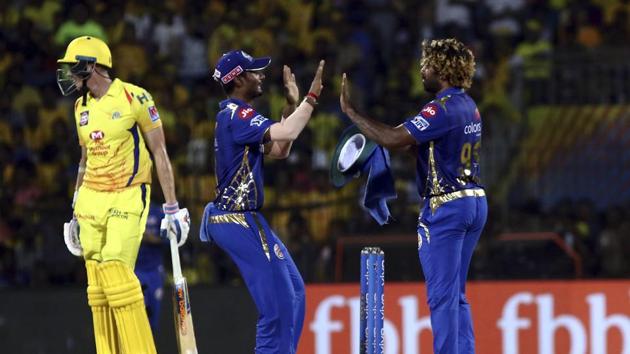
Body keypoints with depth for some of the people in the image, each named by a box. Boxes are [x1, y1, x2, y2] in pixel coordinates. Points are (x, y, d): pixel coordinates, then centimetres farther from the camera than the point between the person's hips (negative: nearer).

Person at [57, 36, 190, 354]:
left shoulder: (134, 98, -8)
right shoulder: (82, 107, 13)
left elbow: (159, 153, -4)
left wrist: (172, 208, -6)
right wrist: (75, 214, 22)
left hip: (127, 197, -6)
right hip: (91, 198, 6)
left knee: (117, 273, -18)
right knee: (98, 284, 0)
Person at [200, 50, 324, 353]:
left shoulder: (236, 115, 17)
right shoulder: (236, 115, -15)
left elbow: (278, 149, 19)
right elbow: (287, 133, -28)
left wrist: (291, 105, 12)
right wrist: (311, 97, -19)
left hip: (240, 219, 11)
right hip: (239, 222, -11)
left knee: (293, 290, 16)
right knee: (278, 299, -11)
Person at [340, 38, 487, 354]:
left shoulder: (442, 109, -17)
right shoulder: (468, 106, 13)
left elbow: (391, 139, -22)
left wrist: (350, 112, -14)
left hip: (446, 207, -9)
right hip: (475, 202, 10)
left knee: (442, 296, -7)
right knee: (456, 295, 15)